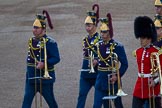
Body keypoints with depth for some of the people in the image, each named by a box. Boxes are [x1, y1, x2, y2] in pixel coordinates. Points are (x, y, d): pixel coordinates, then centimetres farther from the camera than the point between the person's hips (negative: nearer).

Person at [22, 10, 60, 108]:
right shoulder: (31, 41, 9)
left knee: (50, 100, 8)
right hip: (31, 77, 5)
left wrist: (44, 64, -28)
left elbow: (56, 58, -16)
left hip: (45, 77, -5)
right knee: (27, 100, -4)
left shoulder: (50, 42, -11)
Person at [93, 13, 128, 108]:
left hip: (112, 80, -5)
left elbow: (125, 64, -11)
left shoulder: (118, 46, -11)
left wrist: (117, 76, -19)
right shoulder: (99, 45, 6)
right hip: (101, 79, 5)